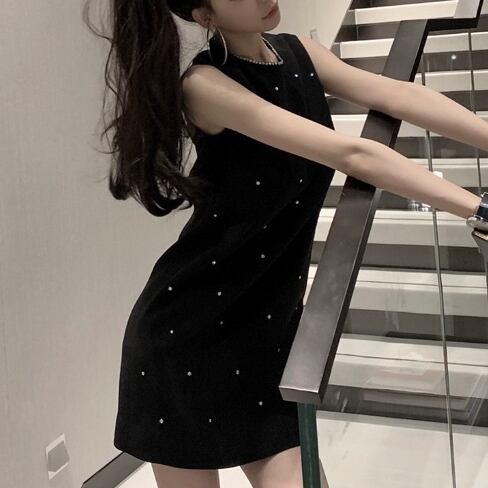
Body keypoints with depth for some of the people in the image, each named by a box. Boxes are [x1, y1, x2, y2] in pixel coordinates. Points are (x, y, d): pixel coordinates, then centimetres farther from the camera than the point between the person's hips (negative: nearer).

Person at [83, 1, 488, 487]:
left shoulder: (300, 54, 4)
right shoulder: (204, 85, -19)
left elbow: (401, 96, -5)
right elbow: (351, 155, -26)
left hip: (269, 328, 6)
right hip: (186, 332, -6)